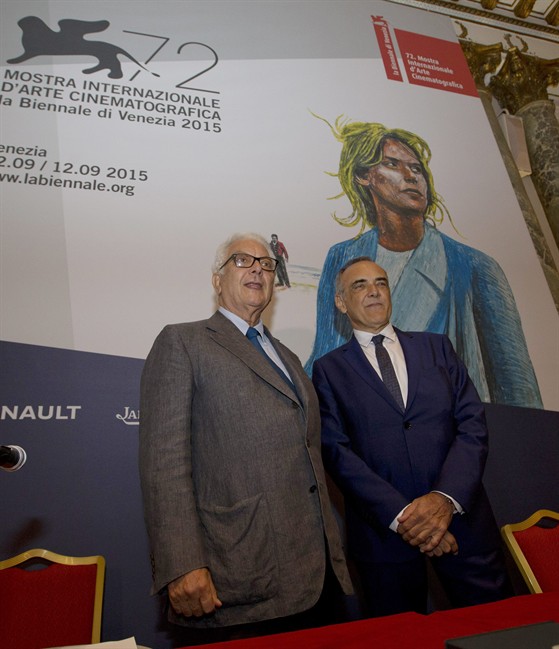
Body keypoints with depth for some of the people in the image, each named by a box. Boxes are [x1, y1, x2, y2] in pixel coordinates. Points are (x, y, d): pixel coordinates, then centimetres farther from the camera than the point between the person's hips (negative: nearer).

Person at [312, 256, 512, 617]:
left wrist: (446, 498, -14)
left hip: (461, 517, 2)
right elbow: (337, 451, -7)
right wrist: (399, 515, -15)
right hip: (384, 530, -1)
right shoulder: (329, 370, 2)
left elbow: (473, 424, 0)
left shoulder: (437, 347, 8)